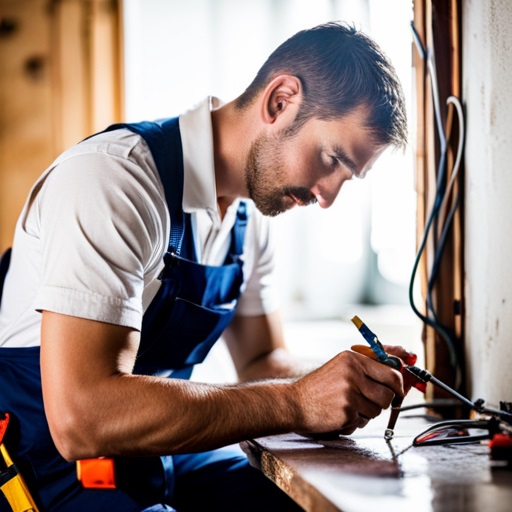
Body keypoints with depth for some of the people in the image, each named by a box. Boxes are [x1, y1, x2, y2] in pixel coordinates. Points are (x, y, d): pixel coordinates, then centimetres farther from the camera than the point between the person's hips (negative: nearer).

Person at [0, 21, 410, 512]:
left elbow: (261, 360, 14)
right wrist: (296, 402, -28)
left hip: (169, 456, 7)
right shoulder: (111, 177, -22)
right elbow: (80, 418, -30)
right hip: (61, 469, -7)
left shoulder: (249, 212, 4)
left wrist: (348, 385, -7)